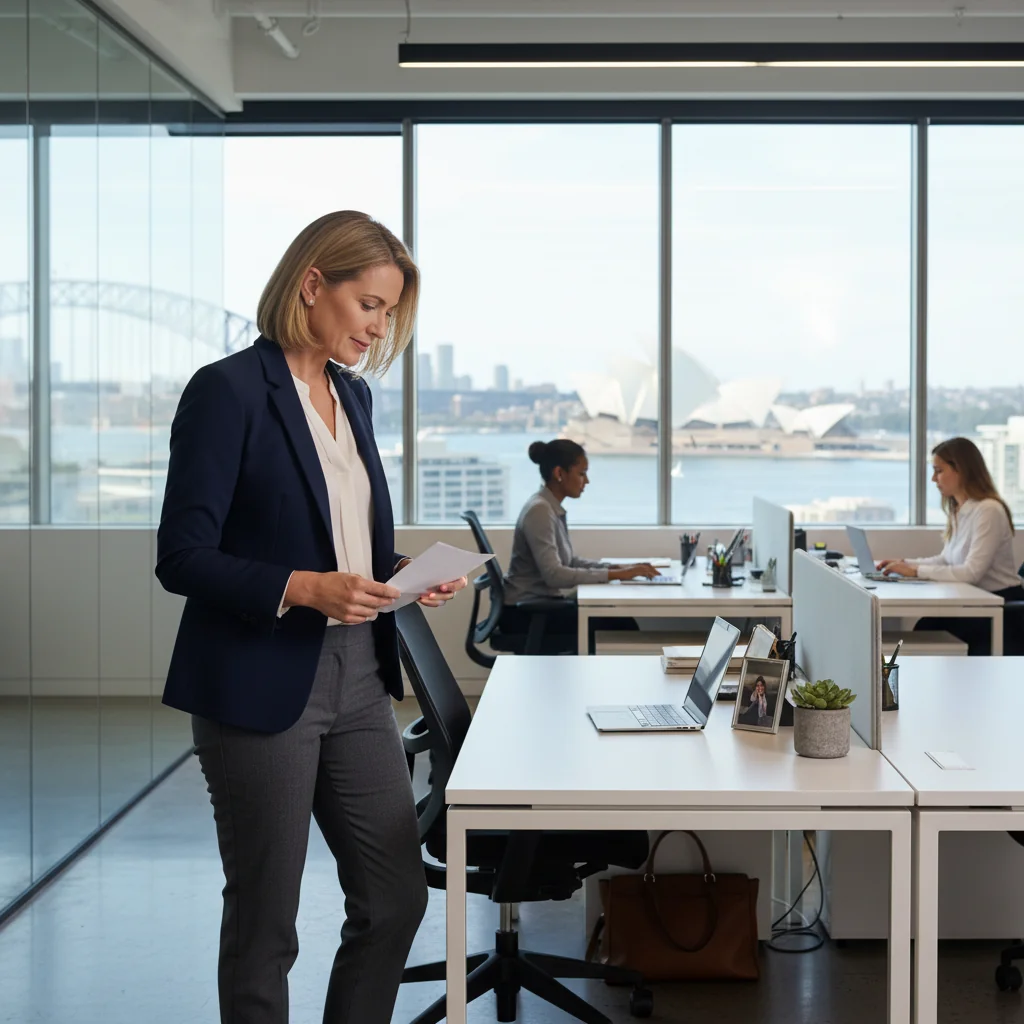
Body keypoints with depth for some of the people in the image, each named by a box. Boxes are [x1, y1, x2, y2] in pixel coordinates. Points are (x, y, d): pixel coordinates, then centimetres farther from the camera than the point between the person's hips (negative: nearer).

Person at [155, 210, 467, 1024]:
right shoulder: (228, 391, -12)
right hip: (262, 688, -7)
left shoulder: (352, 394, 12)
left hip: (358, 680, 7)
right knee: (264, 923, 6)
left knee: (397, 898, 11)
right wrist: (306, 588, -25)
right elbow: (182, 557, -15)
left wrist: (401, 571, 1)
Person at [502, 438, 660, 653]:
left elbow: (570, 562, 13)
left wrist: (619, 568, -1)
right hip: (524, 613, -9)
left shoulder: (553, 509, 9)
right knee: (614, 626, -15)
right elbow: (553, 574, -27)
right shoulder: (539, 510, -19)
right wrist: (615, 575, -26)